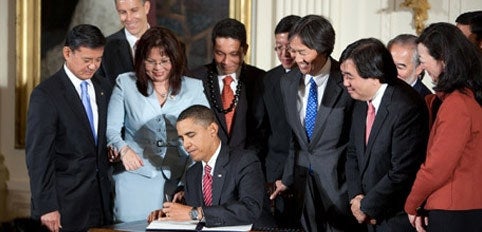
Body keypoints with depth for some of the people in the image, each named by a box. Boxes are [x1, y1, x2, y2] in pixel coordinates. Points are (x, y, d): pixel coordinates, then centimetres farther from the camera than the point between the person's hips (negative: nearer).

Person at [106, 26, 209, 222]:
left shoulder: (194, 88, 8)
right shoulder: (126, 84, 7)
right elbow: (111, 128, 5)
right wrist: (123, 148, -17)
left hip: (180, 181, 1)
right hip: (135, 176, -1)